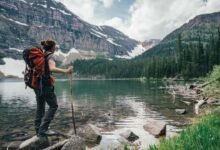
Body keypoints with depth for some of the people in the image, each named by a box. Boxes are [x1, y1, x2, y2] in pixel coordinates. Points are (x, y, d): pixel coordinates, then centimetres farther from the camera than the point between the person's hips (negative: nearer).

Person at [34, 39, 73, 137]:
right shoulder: (50, 57, -11)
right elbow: (52, 68, -31)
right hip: (46, 85, -8)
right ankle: (43, 129, -1)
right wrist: (66, 71, -34)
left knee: (40, 107, 14)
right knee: (53, 106, 1)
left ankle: (38, 129, 20)